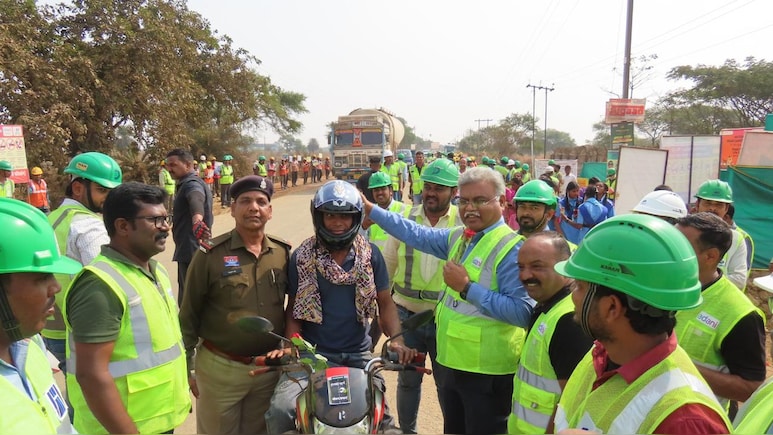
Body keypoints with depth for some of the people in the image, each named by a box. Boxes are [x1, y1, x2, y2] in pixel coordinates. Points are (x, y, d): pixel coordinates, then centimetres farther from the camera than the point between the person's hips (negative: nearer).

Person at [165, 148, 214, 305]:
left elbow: (196, 198, -44)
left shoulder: (191, 184, -19)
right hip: (190, 249, 11)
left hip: (192, 250, -11)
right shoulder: (185, 184, 17)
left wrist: (197, 220, -64)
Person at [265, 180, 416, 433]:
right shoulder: (302, 257, 0)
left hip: (358, 355, 2)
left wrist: (396, 338, -13)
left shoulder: (370, 254, 2)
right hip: (310, 354, -1)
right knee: (280, 410, -21)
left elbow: (385, 303, 4)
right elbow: (293, 308, 2)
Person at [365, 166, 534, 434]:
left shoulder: (512, 248, -20)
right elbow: (416, 235, 13)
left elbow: (523, 313, -29)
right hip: (449, 362, 8)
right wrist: (370, 209, 12)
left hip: (487, 372, -8)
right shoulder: (458, 238, 6)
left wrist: (467, 287, -27)